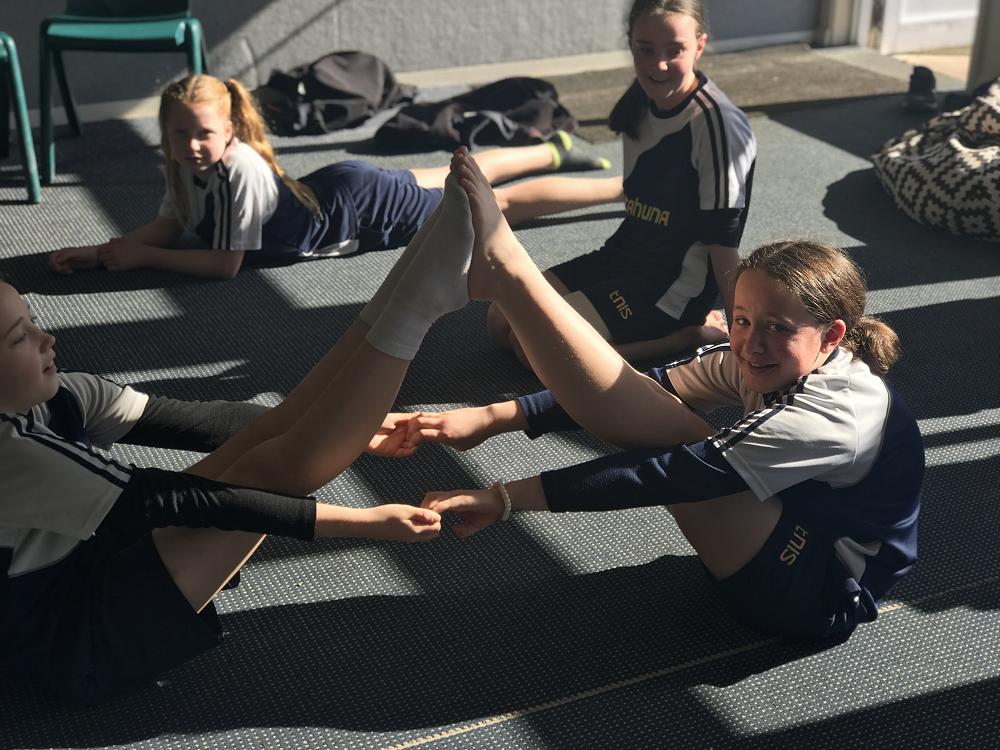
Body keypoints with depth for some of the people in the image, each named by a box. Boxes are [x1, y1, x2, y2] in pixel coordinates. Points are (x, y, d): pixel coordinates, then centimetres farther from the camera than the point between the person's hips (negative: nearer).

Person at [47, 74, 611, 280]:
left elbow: (226, 265, -32)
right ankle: (555, 150, 45)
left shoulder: (240, 169, -34)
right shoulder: (187, 166, -11)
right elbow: (169, 227, -2)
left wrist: (141, 258, -29)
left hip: (364, 209, -7)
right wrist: (99, 252, -15)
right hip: (335, 188, 7)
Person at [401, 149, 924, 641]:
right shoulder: (764, 364, -6)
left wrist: (508, 497, -35)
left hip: (816, 598, -8)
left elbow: (672, 476, -35)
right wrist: (494, 417, -22)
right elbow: (640, 393, -12)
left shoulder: (830, 415, -31)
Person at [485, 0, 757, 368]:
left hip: (675, 287, -9)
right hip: (626, 255, 9)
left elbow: (723, 244, -20)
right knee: (501, 322, 3)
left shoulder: (718, 127, -22)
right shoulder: (641, 101, 1)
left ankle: (689, 334, -7)